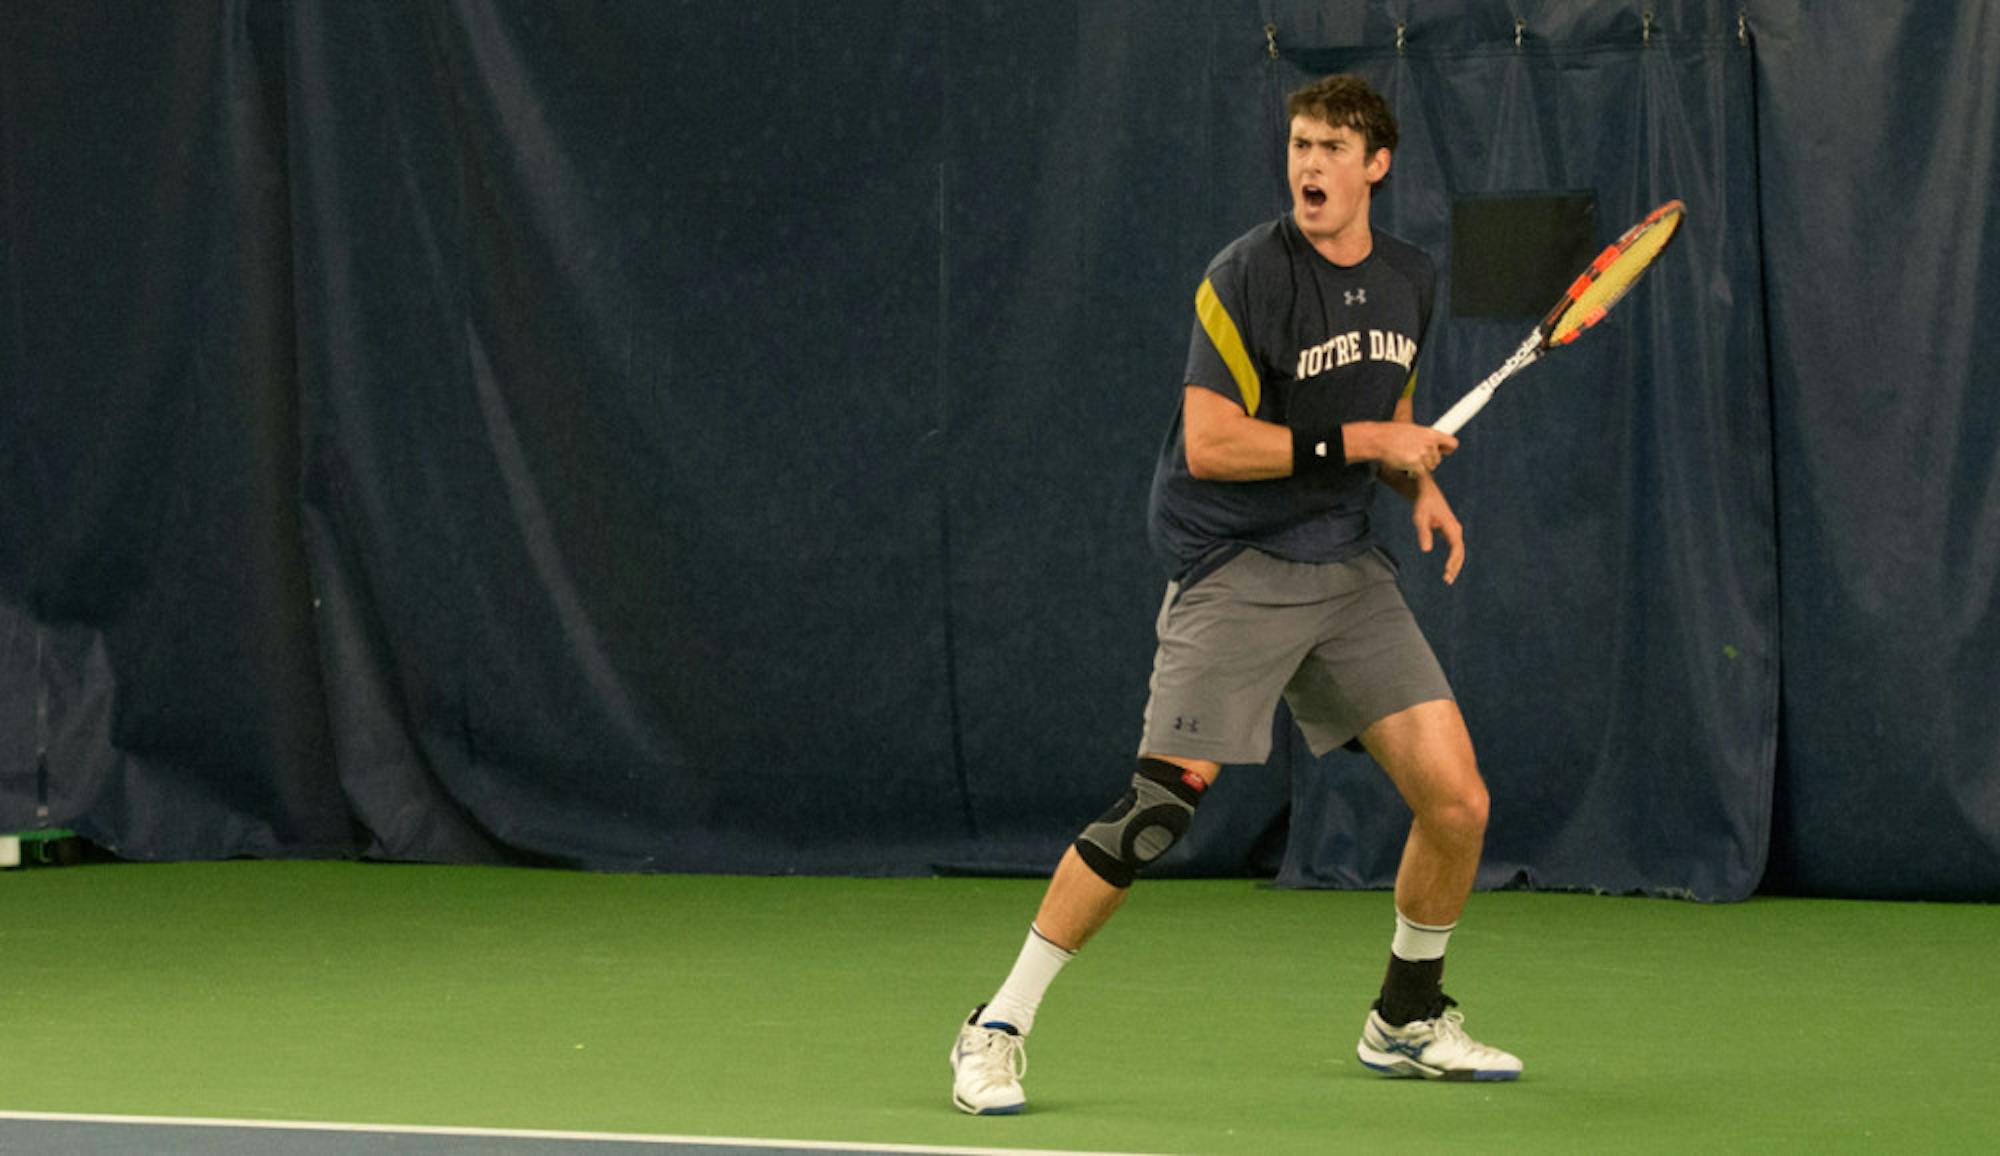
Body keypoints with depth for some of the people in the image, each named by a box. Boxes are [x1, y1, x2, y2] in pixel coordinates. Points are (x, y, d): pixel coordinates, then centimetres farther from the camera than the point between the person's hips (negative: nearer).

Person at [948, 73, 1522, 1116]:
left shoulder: (1409, 283, 9)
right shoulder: (1248, 277, -13)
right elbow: (1209, 444, -18)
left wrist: (1422, 486, 4)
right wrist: (1359, 443, -18)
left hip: (1347, 570, 6)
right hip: (1233, 569, -6)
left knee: (1456, 799, -2)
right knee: (1158, 808, -16)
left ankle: (1406, 1023, 22)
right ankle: (997, 1030, -5)